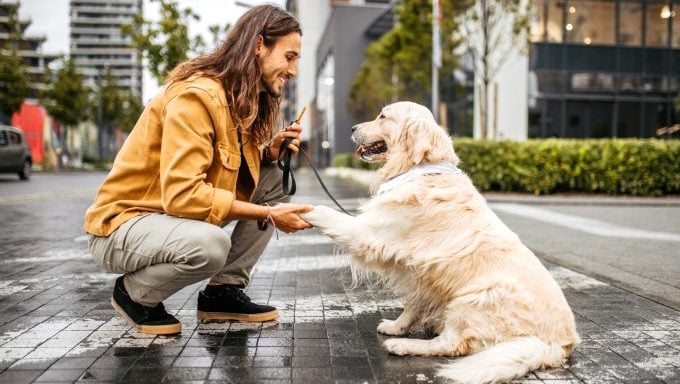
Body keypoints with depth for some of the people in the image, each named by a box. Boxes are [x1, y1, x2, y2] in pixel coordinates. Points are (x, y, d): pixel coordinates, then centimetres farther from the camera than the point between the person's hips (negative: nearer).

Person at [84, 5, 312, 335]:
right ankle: (132, 293, -6)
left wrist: (268, 153, -12)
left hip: (178, 215, 9)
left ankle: (223, 291, 2)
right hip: (123, 224, -8)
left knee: (273, 181, -3)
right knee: (210, 244, -37)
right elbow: (183, 195, -32)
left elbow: (232, 169, 9)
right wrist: (268, 214, -26)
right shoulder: (196, 95, -25)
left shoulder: (243, 97, 3)